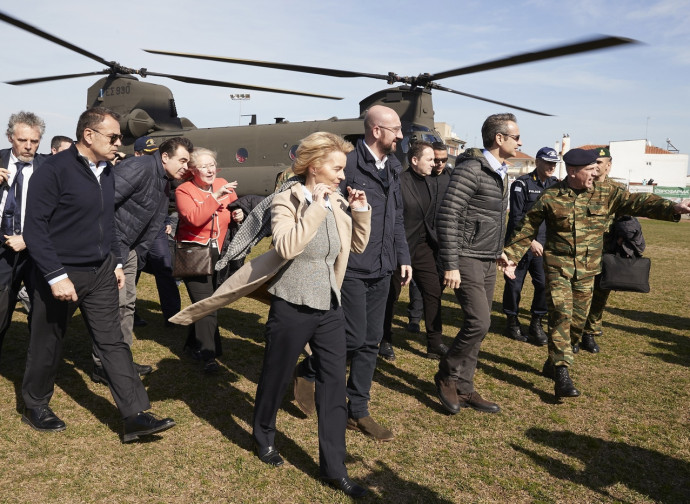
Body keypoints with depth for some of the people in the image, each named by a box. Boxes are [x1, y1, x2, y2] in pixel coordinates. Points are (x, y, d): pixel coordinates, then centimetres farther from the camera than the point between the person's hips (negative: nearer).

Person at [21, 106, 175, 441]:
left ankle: (135, 416, 4)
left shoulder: (106, 172, 8)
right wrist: (56, 276, -21)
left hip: (101, 273, 6)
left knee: (113, 342, 3)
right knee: (47, 345, 12)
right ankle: (34, 407, 35)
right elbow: (35, 227, -17)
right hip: (62, 274, -6)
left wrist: (116, 262, 13)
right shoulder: (55, 169, -15)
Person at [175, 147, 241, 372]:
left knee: (204, 302, 14)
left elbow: (234, 208, 18)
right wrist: (215, 196, -30)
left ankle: (194, 343, 33)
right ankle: (208, 355, -1)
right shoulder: (184, 190, -11)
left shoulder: (223, 185, 2)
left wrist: (239, 215, -4)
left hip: (217, 251, 5)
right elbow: (195, 218, -27)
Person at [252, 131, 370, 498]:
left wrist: (360, 211, -2)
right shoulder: (286, 202, -12)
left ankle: (334, 469, 19)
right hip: (293, 308, -5)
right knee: (276, 378, 15)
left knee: (334, 387, 6)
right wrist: (316, 207, -26)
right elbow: (286, 247, -28)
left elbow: (358, 245, 13)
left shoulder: (339, 203, 4)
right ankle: (263, 436, 44)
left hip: (330, 308, 5)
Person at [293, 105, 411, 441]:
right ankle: (307, 370, 27)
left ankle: (357, 412, 24)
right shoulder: (349, 164, -14)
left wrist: (402, 257, 14)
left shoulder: (392, 167, 11)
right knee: (354, 338, -3)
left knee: (371, 342, 11)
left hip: (381, 270, 8)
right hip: (351, 268, -7)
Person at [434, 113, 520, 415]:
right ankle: (446, 376, 8)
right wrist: (450, 265, -22)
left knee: (479, 325, 9)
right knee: (479, 322, -14)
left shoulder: (501, 173, 15)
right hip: (467, 259, -9)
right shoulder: (471, 169, -14)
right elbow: (447, 216, -20)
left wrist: (499, 253, 20)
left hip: (488, 260, 9)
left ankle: (463, 388, 20)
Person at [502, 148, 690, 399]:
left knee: (578, 320, 9)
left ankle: (553, 363, 28)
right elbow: (527, 229, 1)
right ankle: (562, 374, -12)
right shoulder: (550, 197, -4)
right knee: (561, 315, -13)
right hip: (557, 267, -3)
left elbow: (638, 202, -8)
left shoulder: (607, 194, 2)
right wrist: (510, 255, -3)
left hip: (587, 271, 4)